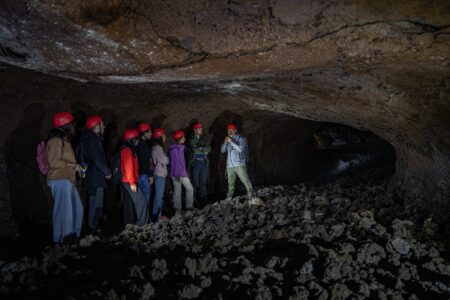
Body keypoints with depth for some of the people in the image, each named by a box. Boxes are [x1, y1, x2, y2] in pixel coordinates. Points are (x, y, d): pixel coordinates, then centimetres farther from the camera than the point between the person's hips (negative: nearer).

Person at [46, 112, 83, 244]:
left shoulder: (65, 141, 20)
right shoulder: (56, 141, -10)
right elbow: (54, 162, -17)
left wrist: (76, 167, 11)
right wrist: (74, 165, -12)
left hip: (68, 180, 10)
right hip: (60, 180, -10)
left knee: (77, 209, 12)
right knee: (64, 209, -8)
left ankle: (72, 235, 22)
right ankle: (62, 238, -1)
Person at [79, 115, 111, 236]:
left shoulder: (89, 138, 17)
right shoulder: (93, 139, -14)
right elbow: (98, 159, -19)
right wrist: (107, 172, -9)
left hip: (93, 177, 10)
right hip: (96, 177, -10)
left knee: (96, 202, 15)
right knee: (96, 203, -5)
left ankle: (94, 225, 23)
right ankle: (93, 228, 1)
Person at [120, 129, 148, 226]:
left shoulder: (129, 150, 16)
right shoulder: (128, 150, -14)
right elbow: (128, 168, -20)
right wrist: (132, 183, -21)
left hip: (127, 182, 10)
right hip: (129, 182, -10)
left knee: (129, 204, 13)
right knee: (141, 202, -8)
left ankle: (128, 224, 19)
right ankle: (141, 223, -6)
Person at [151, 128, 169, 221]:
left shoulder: (157, 147, 15)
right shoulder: (157, 148, -16)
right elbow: (164, 160, -17)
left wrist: (166, 159, 0)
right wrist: (168, 158, 2)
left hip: (160, 173, 10)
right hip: (160, 174, -10)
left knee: (160, 195, 14)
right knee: (158, 195, -4)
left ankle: (158, 214, 22)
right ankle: (155, 215, 2)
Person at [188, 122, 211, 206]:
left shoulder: (204, 139, 13)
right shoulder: (192, 139, 0)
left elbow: (209, 149, 2)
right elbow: (194, 150, -13)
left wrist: (200, 149, -9)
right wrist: (204, 151, -3)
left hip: (204, 162, 4)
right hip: (195, 162, -4)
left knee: (203, 182, 5)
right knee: (195, 182, -4)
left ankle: (203, 198, 11)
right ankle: (194, 199, 2)